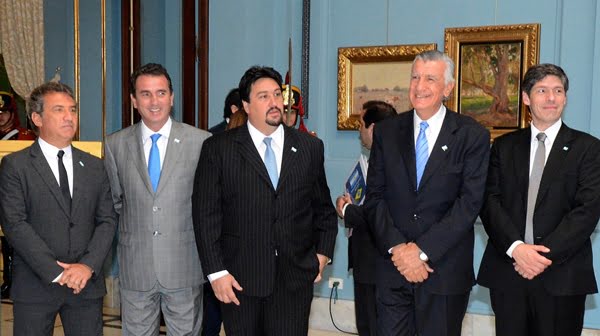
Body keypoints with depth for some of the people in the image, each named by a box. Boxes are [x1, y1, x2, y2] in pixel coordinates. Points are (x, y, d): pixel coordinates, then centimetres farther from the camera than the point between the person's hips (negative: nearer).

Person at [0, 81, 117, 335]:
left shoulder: (94, 166, 10)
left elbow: (107, 220, 5)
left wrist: (88, 265, -10)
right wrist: (55, 272, -15)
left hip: (87, 284, 3)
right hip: (35, 286, -3)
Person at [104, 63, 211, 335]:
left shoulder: (201, 141, -5)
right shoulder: (115, 144, 2)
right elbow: (115, 200, 13)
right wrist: (134, 227, 8)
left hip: (184, 265, -2)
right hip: (135, 268, 2)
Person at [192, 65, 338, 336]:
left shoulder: (310, 147, 7)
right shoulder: (218, 149, -2)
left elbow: (323, 206, 16)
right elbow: (206, 214, -4)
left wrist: (323, 251, 9)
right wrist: (216, 271, -8)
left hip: (295, 278, 2)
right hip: (239, 278, -1)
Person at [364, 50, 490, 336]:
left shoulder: (473, 136, -2)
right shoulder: (386, 132, 6)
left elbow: (469, 202, -9)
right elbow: (374, 197, 3)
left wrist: (422, 250, -14)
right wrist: (396, 248, -10)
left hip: (445, 270, -2)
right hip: (393, 267, 2)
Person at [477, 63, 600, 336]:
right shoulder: (504, 146, 10)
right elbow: (490, 201, 1)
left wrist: (546, 255, -15)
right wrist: (516, 248, -14)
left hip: (561, 275, -2)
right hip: (507, 270, 2)